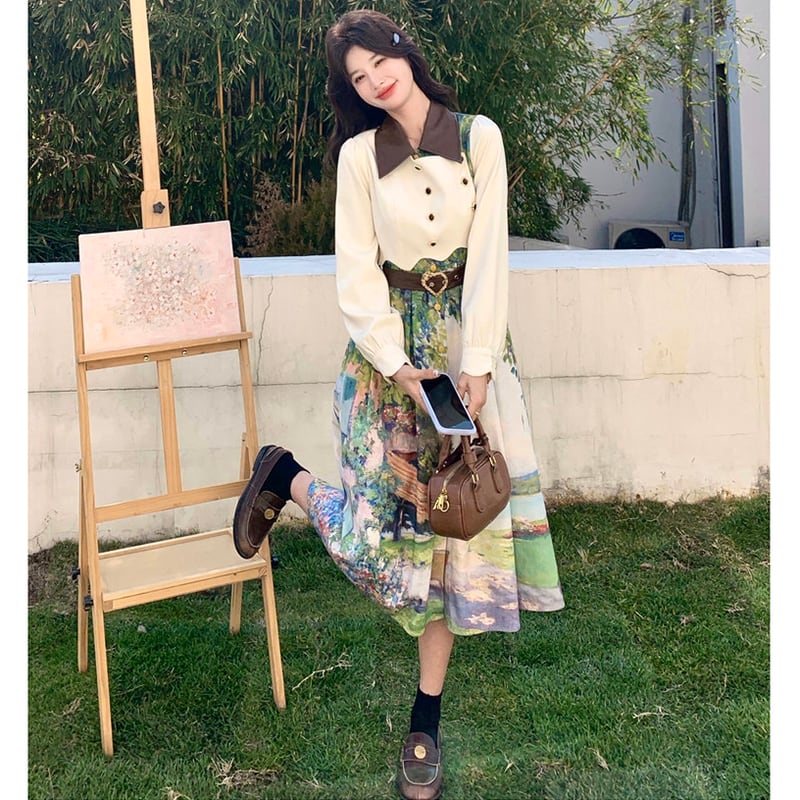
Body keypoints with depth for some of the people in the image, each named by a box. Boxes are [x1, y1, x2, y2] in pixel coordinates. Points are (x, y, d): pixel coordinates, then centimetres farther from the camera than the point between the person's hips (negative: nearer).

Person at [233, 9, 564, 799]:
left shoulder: (479, 137, 1)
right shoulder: (360, 154, 0)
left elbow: (489, 253, -5)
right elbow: (357, 270, -4)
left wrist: (476, 363, -12)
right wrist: (397, 364, -13)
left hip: (466, 334, 1)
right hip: (389, 339, -1)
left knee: (450, 512, 2)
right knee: (375, 524, -9)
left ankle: (426, 719, 16)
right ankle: (282, 474, 24)